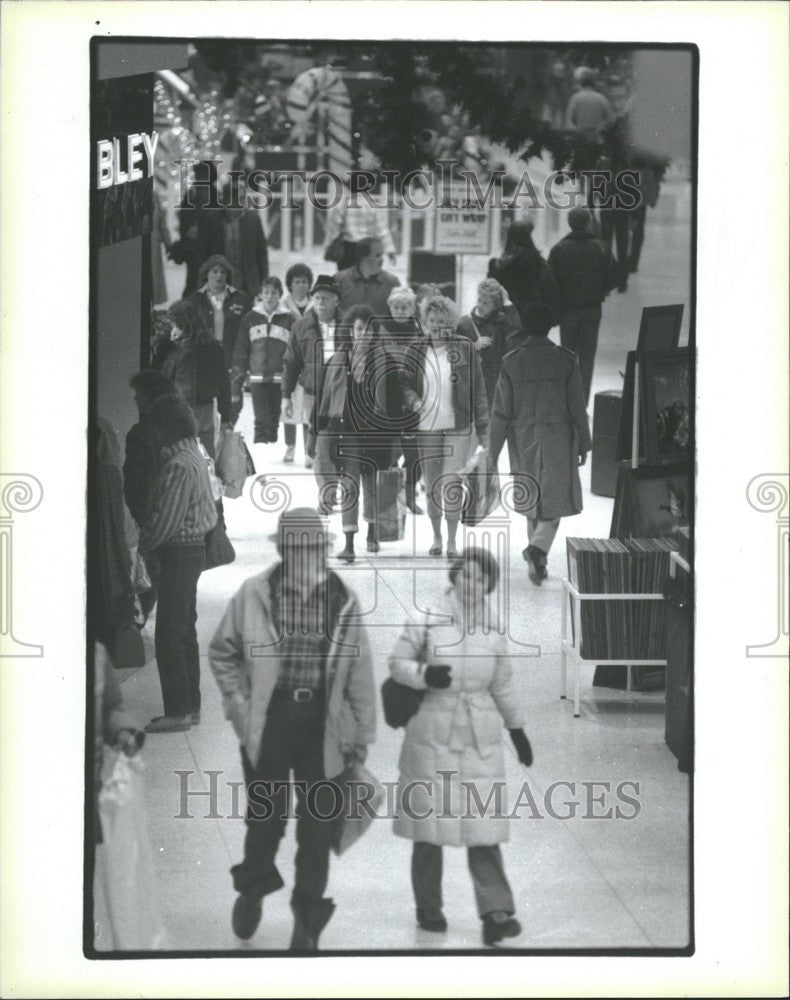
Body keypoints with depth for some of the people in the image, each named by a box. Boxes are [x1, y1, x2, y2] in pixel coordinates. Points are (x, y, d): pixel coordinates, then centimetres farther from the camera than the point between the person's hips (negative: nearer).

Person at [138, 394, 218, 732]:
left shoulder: (178, 466, -20)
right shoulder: (195, 457, 12)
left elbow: (167, 520, -22)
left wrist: (144, 544, -4)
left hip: (179, 553, -10)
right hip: (193, 549, 10)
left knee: (169, 635, -6)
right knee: (185, 631, 15)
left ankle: (178, 711, -4)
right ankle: (190, 705, 20)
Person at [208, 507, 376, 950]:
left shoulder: (344, 600, -3)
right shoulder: (255, 594, -7)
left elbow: (360, 670, 3)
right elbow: (222, 652, 7)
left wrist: (362, 734, 5)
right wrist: (240, 703, -1)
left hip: (323, 724, 1)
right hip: (269, 721, -1)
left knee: (318, 823, 6)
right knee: (266, 816, 8)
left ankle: (308, 916, 22)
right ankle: (253, 886, 37)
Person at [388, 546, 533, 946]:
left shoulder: (492, 629, 5)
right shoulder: (427, 619, -4)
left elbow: (503, 684, 17)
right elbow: (397, 662, 1)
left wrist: (517, 729, 22)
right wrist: (424, 675, -19)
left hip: (480, 739, 2)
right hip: (432, 736, -2)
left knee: (484, 827, -4)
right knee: (429, 825, 5)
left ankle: (496, 913, -6)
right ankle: (428, 907, 20)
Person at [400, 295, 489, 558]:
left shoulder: (465, 350, -1)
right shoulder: (417, 350, 4)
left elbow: (478, 391, 2)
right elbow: (404, 381, 5)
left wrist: (483, 428, 1)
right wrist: (413, 399, -18)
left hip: (457, 427, -2)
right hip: (426, 427, 2)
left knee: (451, 484, -9)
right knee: (432, 485, 10)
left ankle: (452, 541, 0)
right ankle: (436, 537, 24)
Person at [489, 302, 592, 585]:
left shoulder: (511, 362, -5)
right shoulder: (566, 360, -6)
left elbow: (501, 411, -5)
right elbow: (577, 406, -3)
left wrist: (493, 453, 0)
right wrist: (583, 444, 8)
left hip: (523, 442, 2)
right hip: (558, 440, -2)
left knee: (532, 500, 16)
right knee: (554, 500, 5)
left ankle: (539, 563, 23)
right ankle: (537, 549, -19)